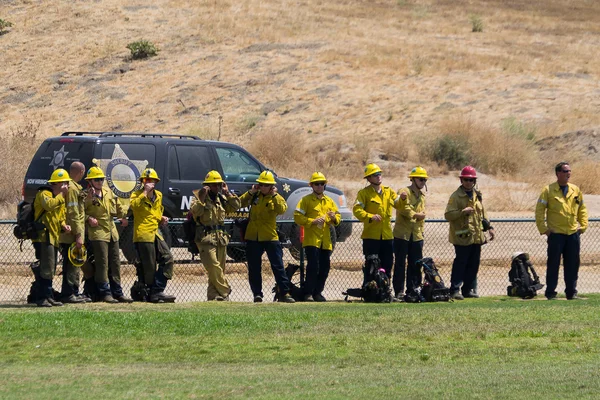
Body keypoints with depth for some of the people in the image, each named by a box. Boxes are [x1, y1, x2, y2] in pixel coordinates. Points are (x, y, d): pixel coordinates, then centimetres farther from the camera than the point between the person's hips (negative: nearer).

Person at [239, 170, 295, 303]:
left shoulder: (276, 198, 1)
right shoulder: (254, 196, 8)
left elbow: (281, 210, -18)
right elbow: (240, 203, -3)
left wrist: (274, 195, -18)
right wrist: (250, 192, -10)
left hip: (270, 237, -3)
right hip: (253, 237, 3)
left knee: (278, 266, -4)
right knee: (254, 268, 6)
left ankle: (284, 293, -1)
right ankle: (257, 294, 13)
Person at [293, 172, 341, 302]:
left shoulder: (329, 201, 17)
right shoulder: (306, 200, 1)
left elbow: (338, 217, 18)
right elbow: (297, 217, -6)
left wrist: (334, 218, -6)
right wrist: (312, 221, -17)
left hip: (326, 241, 5)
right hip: (311, 240, -5)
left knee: (325, 268, 5)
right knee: (313, 267, -14)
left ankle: (318, 292, 16)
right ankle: (308, 293, -10)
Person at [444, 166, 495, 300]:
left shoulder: (477, 195, 15)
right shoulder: (456, 196, -7)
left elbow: (482, 213, 26)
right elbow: (448, 215, -13)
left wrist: (488, 227, 18)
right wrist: (463, 212, -25)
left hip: (477, 237, 7)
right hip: (462, 237, -7)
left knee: (474, 264, 9)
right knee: (460, 263, -8)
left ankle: (469, 289, 17)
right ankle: (455, 290, -7)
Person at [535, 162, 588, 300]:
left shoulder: (576, 190, 10)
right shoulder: (548, 190, -3)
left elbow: (582, 209, 18)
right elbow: (539, 210, -3)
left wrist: (583, 225, 7)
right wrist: (543, 229, -7)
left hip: (573, 233, 4)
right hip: (556, 234, -4)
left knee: (572, 265, 5)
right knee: (553, 264, -2)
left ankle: (571, 292, 12)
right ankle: (550, 293, 4)